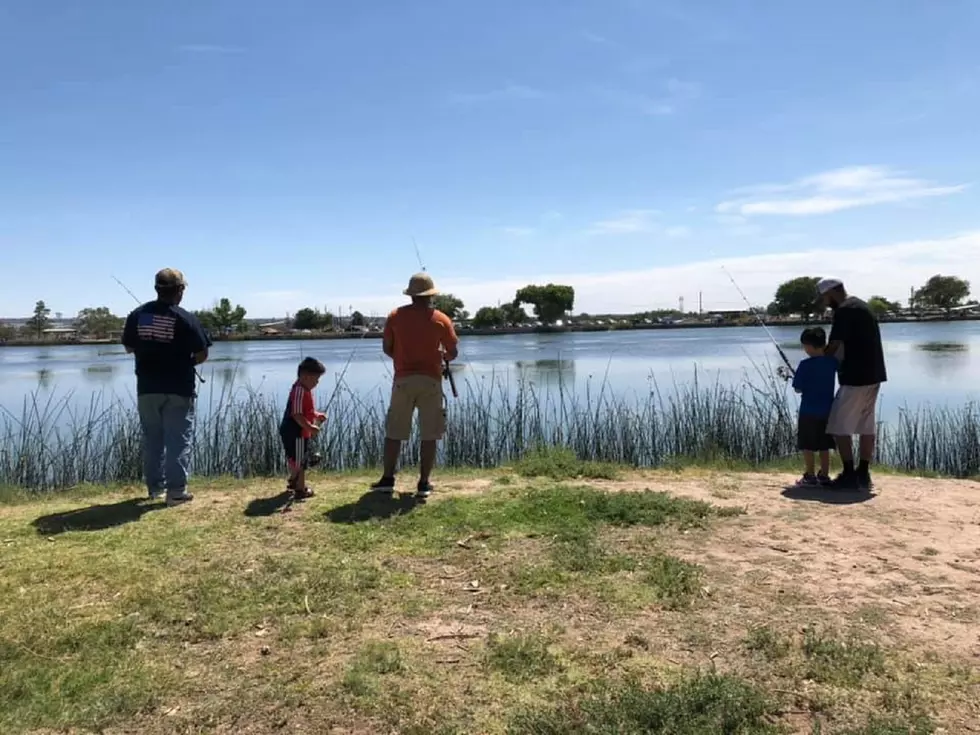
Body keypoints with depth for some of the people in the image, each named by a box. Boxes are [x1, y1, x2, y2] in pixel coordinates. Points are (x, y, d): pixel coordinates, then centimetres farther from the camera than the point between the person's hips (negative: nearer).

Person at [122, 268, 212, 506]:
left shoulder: (137, 314, 0)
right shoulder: (186, 318, -11)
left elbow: (128, 347, 11)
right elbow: (202, 355, -7)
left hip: (147, 388, 4)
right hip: (179, 389, -4)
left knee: (152, 439, 15)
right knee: (178, 440, 1)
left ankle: (155, 487, 23)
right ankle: (176, 491, 0)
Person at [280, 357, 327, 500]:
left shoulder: (305, 390, 11)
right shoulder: (300, 391, -23)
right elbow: (297, 415, -28)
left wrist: (316, 415, 10)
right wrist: (310, 427, -29)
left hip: (294, 432, 11)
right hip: (296, 433, -11)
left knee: (294, 459, 26)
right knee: (300, 461, -2)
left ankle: (294, 481, 43)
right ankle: (300, 490, 6)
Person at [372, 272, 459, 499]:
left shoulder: (395, 316, 1)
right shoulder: (441, 319, -2)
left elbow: (387, 348, 6)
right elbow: (452, 353, 1)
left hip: (403, 379, 1)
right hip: (430, 380, -1)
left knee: (394, 432, 10)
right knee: (429, 435, 4)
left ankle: (388, 480, 14)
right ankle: (423, 484, 5)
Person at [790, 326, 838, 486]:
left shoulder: (805, 364, -15)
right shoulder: (832, 362, 0)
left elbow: (798, 389, -11)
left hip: (809, 412, -5)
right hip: (827, 411, 5)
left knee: (808, 446, 5)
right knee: (824, 446, 13)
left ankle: (810, 476, 8)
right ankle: (824, 475, 17)